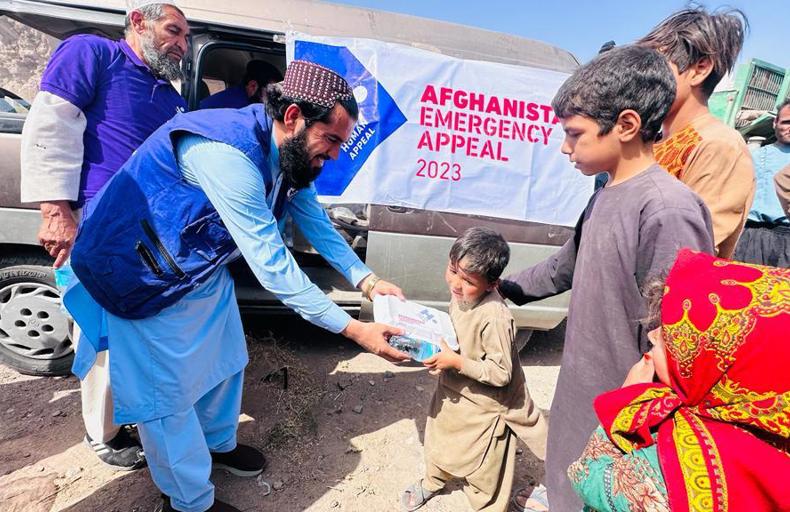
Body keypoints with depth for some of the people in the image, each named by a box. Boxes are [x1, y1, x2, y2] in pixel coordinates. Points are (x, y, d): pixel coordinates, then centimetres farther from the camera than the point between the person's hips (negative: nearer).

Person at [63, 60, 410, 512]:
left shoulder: (290, 153, -6)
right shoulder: (227, 153, -35)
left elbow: (316, 223, 1)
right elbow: (271, 264, -37)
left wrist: (367, 280, -10)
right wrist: (354, 329, -33)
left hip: (207, 269, 9)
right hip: (148, 277, -8)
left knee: (225, 359, 19)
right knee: (170, 390, 4)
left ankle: (218, 443, 46)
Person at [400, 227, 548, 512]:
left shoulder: (495, 318, -35)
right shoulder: (459, 294, -11)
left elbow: (501, 373, -28)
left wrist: (456, 362, -32)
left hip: (484, 407, -8)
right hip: (453, 392, 8)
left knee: (484, 473, 17)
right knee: (440, 441, 32)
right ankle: (432, 482, 62)